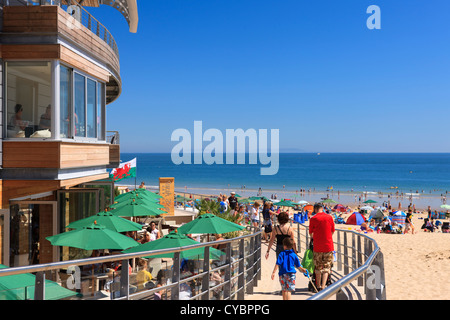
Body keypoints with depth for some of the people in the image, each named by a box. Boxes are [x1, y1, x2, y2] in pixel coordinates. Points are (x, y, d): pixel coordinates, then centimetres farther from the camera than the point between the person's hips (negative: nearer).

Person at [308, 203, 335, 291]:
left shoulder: (313, 218, -5)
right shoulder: (329, 217, 1)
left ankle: (318, 286, 21)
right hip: (328, 246, 1)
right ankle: (323, 286, -6)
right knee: (326, 267, 6)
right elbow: (332, 231, 12)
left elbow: (310, 232, 6)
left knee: (318, 267, 13)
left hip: (317, 246, -1)